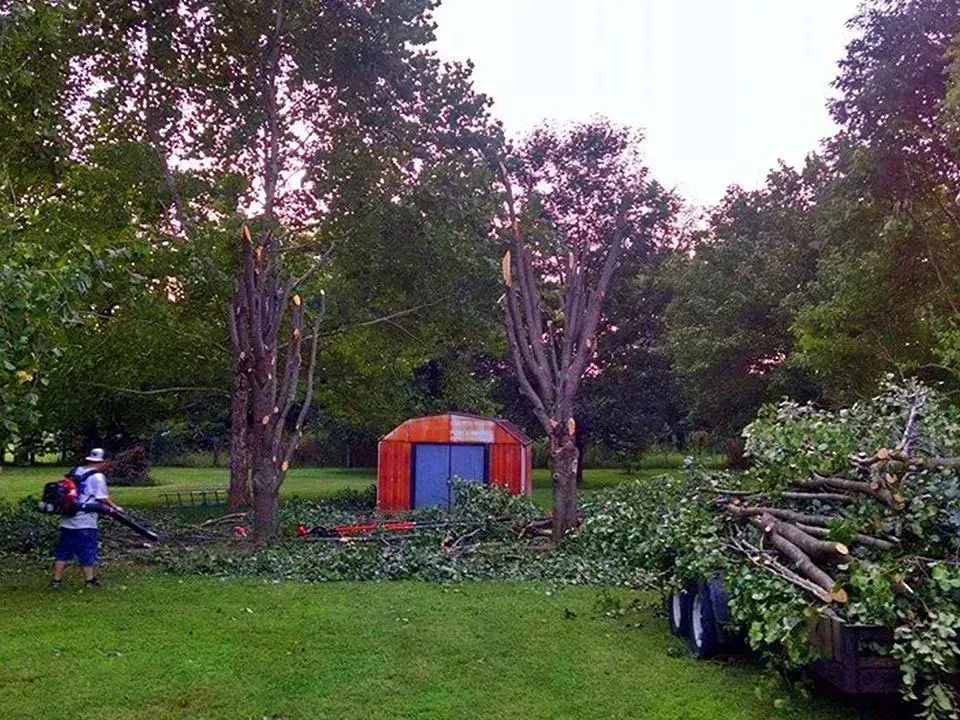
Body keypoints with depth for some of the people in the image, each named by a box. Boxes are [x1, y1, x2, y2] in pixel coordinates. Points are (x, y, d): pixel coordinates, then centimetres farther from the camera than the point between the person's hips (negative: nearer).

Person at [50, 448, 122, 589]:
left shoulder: (75, 472, 11)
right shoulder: (98, 476, -9)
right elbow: (103, 498, -12)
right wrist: (115, 507, 2)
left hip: (67, 521, 6)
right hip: (85, 523, -6)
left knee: (62, 551, 13)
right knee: (87, 551, 5)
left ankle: (56, 580, 15)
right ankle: (90, 580, 11)